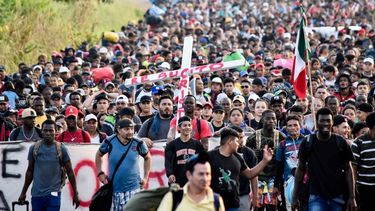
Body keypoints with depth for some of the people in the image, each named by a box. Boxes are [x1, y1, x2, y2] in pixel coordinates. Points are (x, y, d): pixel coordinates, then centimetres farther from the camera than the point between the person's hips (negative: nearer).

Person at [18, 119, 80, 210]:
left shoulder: (61, 149, -1)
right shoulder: (34, 148, 5)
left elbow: (70, 172, 2)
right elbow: (30, 171, 13)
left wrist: (75, 194, 0)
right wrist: (23, 193, 13)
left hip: (53, 194, -2)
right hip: (36, 194, 2)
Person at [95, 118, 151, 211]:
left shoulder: (138, 143, -4)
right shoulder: (110, 142, -6)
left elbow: (147, 158, 13)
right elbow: (99, 155, 11)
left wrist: (145, 177, 9)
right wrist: (100, 173, 5)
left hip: (133, 187, -1)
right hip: (115, 187, 1)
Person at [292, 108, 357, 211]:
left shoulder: (341, 143, -2)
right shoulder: (307, 143, -2)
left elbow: (348, 170, 3)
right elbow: (300, 169, 5)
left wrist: (352, 197, -4)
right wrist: (295, 197, 2)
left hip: (338, 197, 1)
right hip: (316, 196, -1)